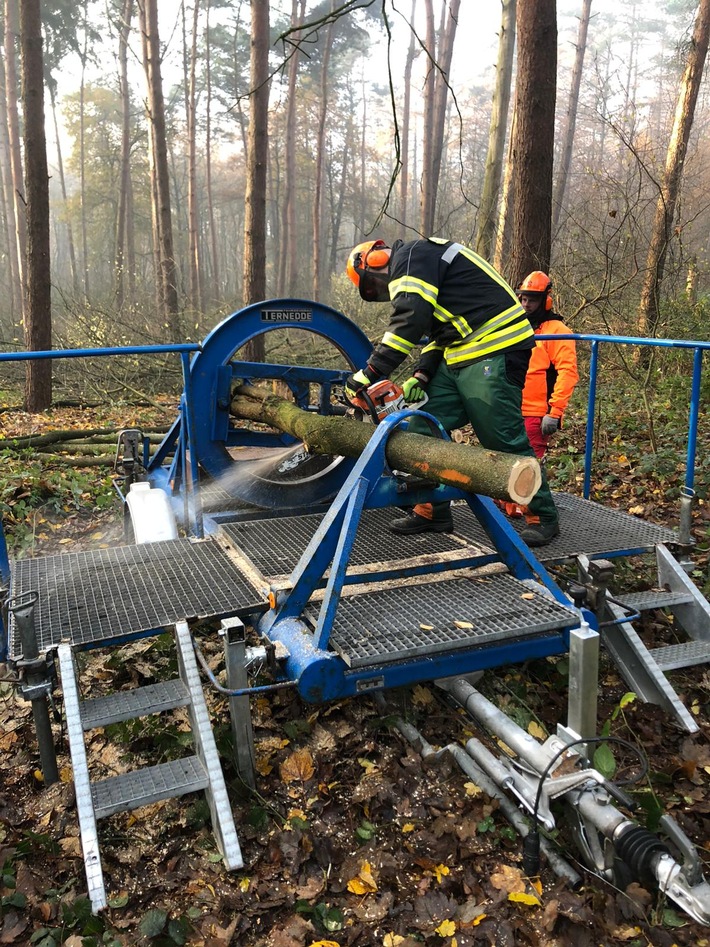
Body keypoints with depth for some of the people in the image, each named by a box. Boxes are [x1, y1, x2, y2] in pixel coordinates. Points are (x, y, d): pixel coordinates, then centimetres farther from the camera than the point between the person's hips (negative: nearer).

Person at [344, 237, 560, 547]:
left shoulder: (411, 256, -8)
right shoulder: (410, 270, 24)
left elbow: (410, 320, -23)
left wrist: (369, 373, -21)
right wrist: (421, 376, 4)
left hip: (494, 354, -10)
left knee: (505, 439, -6)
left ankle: (543, 517, 8)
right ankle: (432, 511, 12)